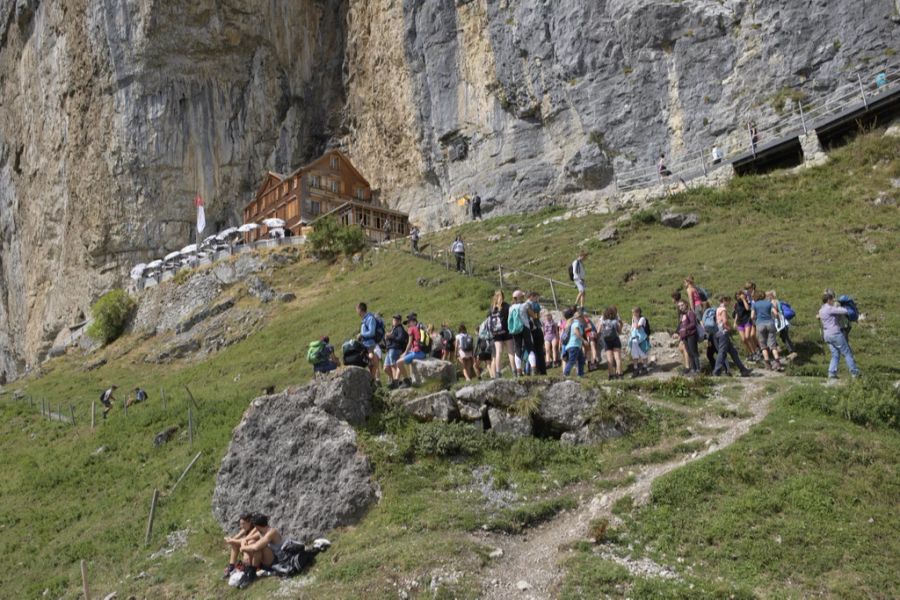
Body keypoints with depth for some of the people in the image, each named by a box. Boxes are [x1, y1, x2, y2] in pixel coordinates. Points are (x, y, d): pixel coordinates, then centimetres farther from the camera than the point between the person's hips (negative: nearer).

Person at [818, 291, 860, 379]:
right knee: (847, 353, 2)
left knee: (835, 355, 10)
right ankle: (854, 372, 7)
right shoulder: (829, 309, -13)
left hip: (827, 336, 8)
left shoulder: (821, 310, 14)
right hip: (836, 334, -8)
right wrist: (838, 307, 5)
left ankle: (832, 373, -1)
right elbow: (844, 311, -15)